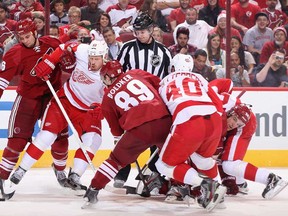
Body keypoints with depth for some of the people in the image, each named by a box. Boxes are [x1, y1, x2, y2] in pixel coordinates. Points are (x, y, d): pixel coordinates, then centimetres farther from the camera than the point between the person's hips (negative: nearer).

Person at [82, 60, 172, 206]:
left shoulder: (108, 98, 19)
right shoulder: (136, 73, 21)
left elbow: (116, 131, 25)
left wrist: (119, 132, 47)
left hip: (139, 129, -1)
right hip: (164, 120, 1)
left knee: (117, 159, 17)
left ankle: (93, 190, 13)